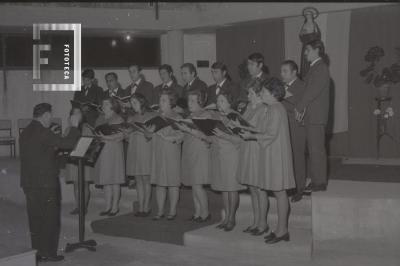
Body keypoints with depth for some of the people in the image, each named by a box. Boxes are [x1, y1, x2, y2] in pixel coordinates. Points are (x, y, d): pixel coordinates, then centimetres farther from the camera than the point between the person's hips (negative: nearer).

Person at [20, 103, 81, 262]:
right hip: (46, 182, -8)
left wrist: (53, 150, 20)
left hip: (28, 183, 8)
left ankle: (37, 252, 19)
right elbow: (67, 143, -17)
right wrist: (74, 126, -6)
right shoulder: (44, 132, -16)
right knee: (50, 219, 2)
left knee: (35, 218, 13)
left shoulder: (25, 133, 11)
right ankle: (48, 253, 7)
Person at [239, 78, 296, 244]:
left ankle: (282, 230, 0)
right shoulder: (275, 108, 17)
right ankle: (282, 230, 15)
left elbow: (271, 134, -18)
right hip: (272, 154, 10)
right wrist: (252, 134, 15)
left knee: (279, 192, -5)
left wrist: (252, 136, -11)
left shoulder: (275, 109, -14)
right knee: (279, 192, 10)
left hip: (276, 154, -10)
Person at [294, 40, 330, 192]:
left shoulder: (321, 68, -10)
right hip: (310, 116, 9)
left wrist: (299, 107, -13)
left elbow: (313, 91, -18)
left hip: (316, 116, -9)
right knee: (312, 149, 11)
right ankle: (316, 181, 17)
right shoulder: (315, 68, 19)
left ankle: (320, 182, 0)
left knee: (317, 149, -5)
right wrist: (301, 110, 6)